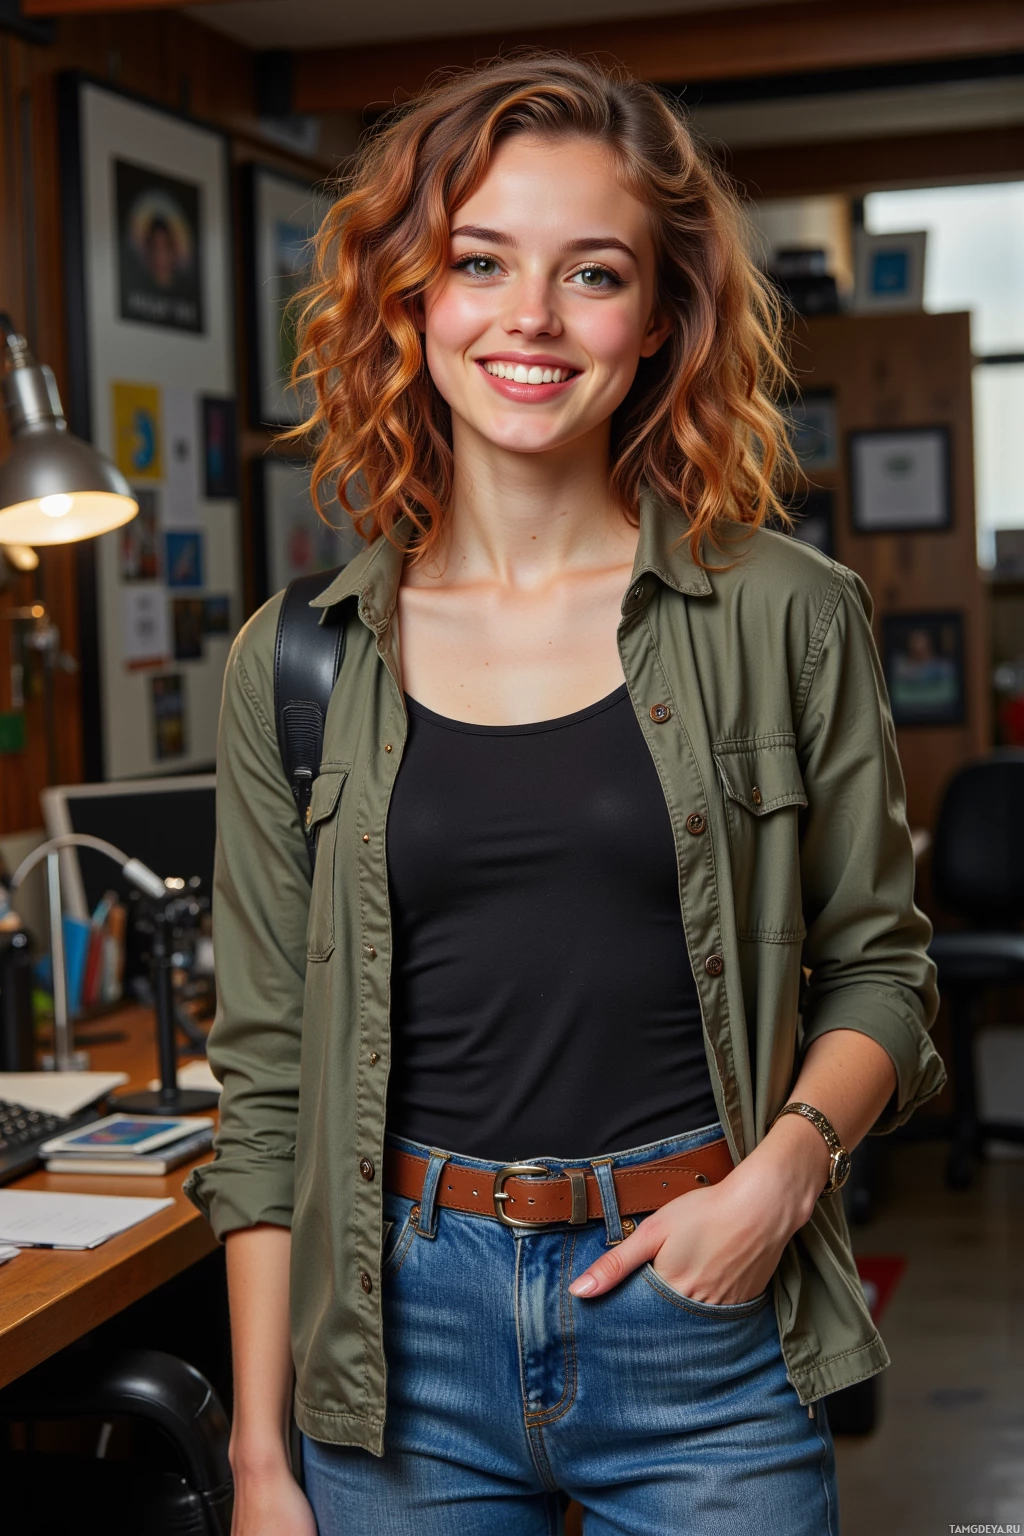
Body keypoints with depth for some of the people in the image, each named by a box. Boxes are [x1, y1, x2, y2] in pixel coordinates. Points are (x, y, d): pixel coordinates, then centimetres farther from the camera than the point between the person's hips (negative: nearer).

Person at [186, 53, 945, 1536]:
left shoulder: (788, 618, -2)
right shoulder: (294, 661, 1)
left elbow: (876, 965, 7)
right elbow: (268, 1081, 3)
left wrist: (785, 1165, -12)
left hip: (707, 1324, -1)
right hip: (405, 1341, 1)